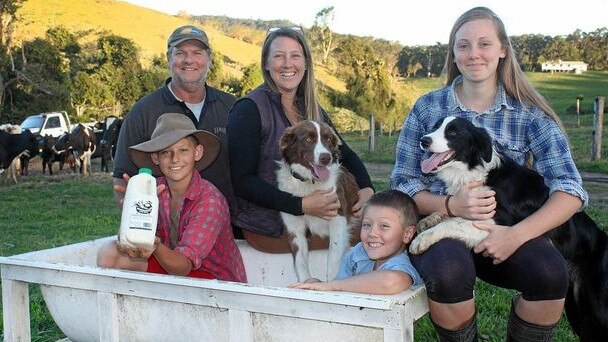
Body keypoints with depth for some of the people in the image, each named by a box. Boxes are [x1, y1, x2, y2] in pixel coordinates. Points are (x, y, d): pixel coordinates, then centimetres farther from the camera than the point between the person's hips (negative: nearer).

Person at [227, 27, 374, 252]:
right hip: (267, 229, -7)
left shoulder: (312, 110, 10)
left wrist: (367, 189, -7)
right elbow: (242, 181, -16)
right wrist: (301, 205, -25)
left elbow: (346, 155, 15)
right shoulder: (249, 109, -11)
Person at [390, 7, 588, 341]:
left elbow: (570, 190, -5)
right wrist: (450, 205, -18)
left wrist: (516, 234, -21)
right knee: (449, 273, -34)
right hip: (440, 226, -1)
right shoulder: (427, 108, 3)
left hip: (507, 232, 1)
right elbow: (402, 184, 2)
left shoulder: (529, 113, 2)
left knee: (550, 273, -29)